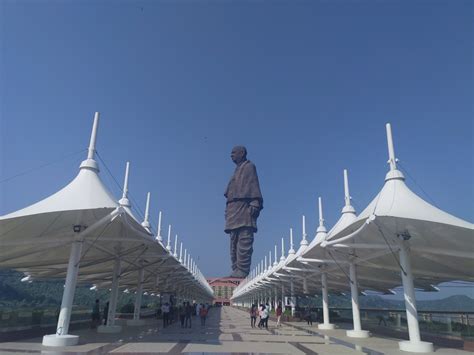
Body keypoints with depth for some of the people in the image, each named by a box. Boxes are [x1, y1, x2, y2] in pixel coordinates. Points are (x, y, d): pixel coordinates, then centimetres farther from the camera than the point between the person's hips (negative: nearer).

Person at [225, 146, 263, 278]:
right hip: (234, 209, 9)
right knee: (234, 241, 6)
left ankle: (242, 270, -17)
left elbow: (254, 185, -7)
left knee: (244, 240, -14)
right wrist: (228, 210, 16)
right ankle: (236, 269, 8)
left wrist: (254, 203, -20)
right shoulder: (238, 170, 28)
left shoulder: (249, 166, 6)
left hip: (244, 206, -9)